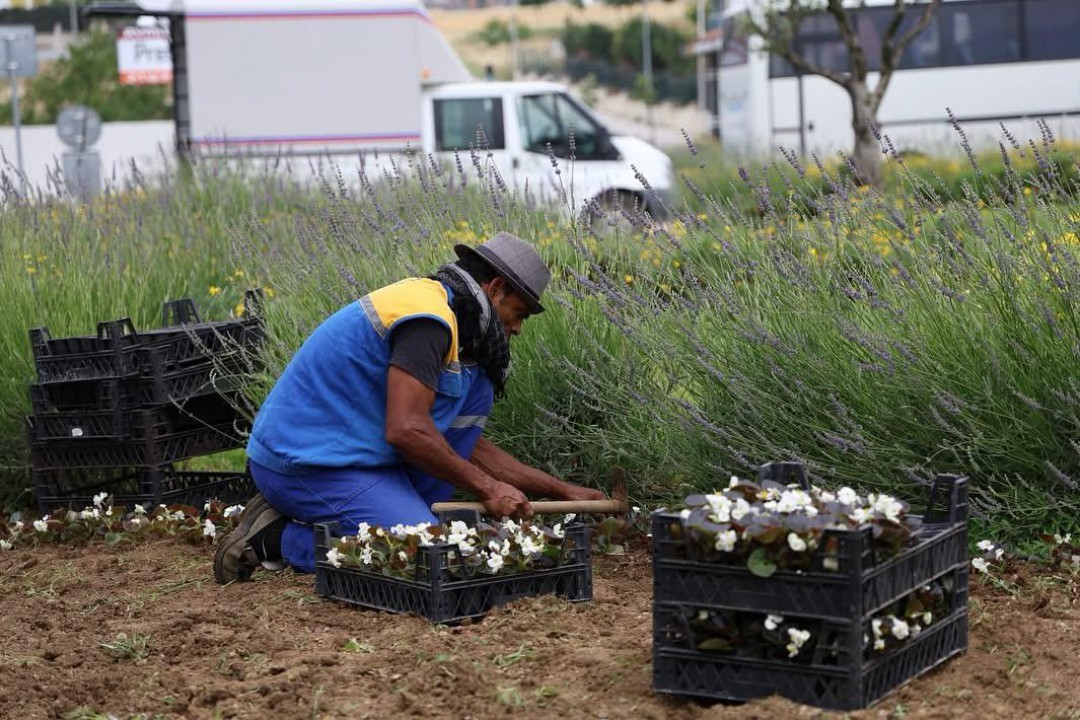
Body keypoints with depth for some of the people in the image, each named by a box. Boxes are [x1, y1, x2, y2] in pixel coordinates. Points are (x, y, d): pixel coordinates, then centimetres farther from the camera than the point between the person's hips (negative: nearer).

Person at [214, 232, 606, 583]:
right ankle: (279, 538, -9)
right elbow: (406, 430, -26)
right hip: (308, 465, -10)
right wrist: (487, 488, -15)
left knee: (475, 387, 9)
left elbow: (468, 446, 20)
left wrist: (561, 490, 18)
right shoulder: (428, 318, -16)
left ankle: (404, 512, 5)